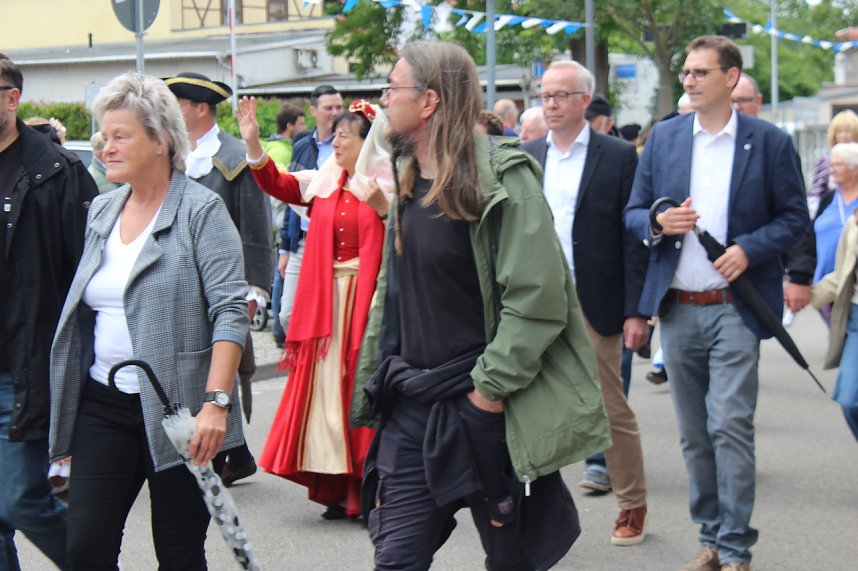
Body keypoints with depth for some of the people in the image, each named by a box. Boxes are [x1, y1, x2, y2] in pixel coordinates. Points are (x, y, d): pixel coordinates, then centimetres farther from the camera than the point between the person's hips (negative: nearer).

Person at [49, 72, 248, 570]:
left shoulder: (201, 210, -7)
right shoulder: (102, 212, 12)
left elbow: (231, 311, -13)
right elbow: (83, 312, 17)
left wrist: (215, 402, -22)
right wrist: (68, 419, 14)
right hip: (102, 405, 6)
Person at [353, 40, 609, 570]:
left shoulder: (502, 178, -14)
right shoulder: (408, 181, 11)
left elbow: (538, 298, -19)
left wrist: (490, 388, -18)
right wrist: (374, 378, 13)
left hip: (483, 407, -7)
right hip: (411, 407, 7)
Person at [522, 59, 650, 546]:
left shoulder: (619, 156, -4)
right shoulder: (528, 156, 9)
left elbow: (634, 237, -6)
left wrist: (636, 310, -11)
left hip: (596, 306, -4)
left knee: (613, 410, 5)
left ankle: (633, 507, 20)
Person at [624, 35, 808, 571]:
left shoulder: (770, 141, 0)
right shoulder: (664, 136, 9)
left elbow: (795, 218, 2)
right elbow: (634, 211, 12)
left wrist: (749, 248, -14)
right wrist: (658, 222, -10)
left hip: (735, 306, -4)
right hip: (677, 307, 4)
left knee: (730, 425, -12)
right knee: (694, 434, 9)